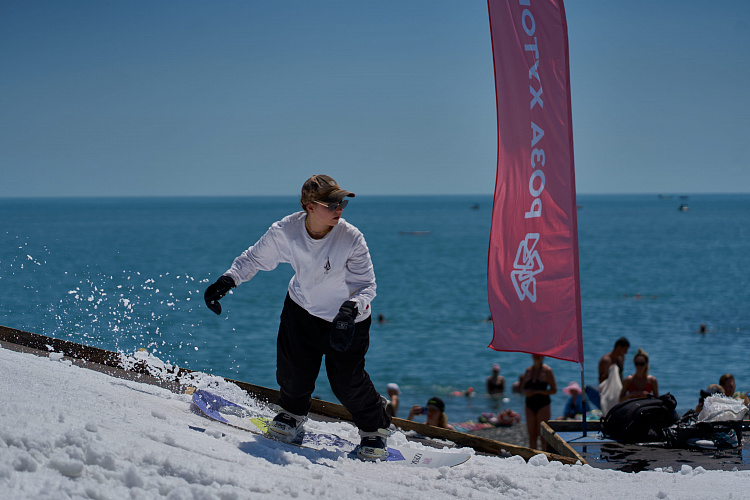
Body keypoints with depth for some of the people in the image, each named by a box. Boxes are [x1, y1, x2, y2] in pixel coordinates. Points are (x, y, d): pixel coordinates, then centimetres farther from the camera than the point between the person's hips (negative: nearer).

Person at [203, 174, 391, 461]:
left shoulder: (351, 238, -27)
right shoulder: (285, 232, -21)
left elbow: (367, 286, -22)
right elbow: (255, 258, -3)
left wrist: (351, 309, -41)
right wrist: (228, 280, -17)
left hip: (348, 319, -2)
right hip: (302, 308, 2)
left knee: (347, 382, -4)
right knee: (294, 371, -1)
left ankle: (375, 428, 23)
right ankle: (293, 412, 34)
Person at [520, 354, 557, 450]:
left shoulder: (547, 370, -3)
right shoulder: (528, 370, 11)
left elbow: (554, 390, -6)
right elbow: (522, 388, 16)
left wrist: (537, 392, -15)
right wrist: (525, 392, -9)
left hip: (543, 405, -4)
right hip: (530, 405, 5)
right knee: (532, 434, 5)